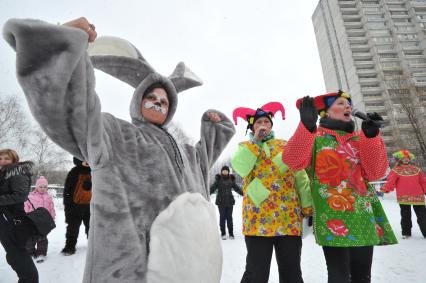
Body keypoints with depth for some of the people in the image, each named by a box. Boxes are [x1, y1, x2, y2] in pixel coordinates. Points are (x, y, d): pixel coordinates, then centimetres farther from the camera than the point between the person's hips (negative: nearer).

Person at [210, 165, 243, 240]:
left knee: (229, 217, 5)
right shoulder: (218, 180, -2)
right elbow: (213, 188, -7)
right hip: (221, 202, -2)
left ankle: (231, 233, 16)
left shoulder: (231, 180, 5)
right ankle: (223, 234, 14)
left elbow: (237, 188, 12)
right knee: (222, 217, 2)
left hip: (230, 201, 2)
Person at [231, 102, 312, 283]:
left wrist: (308, 207, 3)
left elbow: (301, 178, 11)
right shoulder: (245, 147, 10)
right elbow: (240, 168, -12)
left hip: (289, 218, 2)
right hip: (258, 218, -2)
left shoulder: (286, 146, 15)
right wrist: (256, 140, -7)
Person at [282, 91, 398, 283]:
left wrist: (370, 136, -10)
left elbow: (374, 173, 2)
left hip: (364, 218, 6)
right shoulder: (316, 137, 2)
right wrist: (307, 126, -31)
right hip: (333, 218, -5)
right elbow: (293, 160, -18)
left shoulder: (359, 138, 16)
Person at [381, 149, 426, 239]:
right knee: (405, 215, 9)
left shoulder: (416, 169, 10)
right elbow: (390, 182, -11)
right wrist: (384, 189, -23)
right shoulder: (396, 170, -2)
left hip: (418, 197, 3)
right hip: (403, 197, -2)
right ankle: (406, 232, 22)